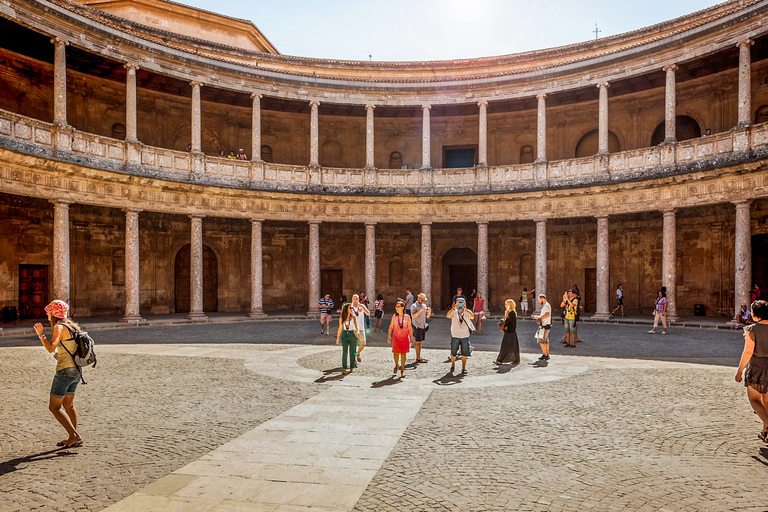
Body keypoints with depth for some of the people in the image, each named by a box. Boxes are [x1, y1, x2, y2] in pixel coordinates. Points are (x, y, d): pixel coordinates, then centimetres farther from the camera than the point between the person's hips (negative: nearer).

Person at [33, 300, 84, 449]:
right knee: (69, 405, 19)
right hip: (76, 370, 9)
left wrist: (41, 334, -15)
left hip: (65, 371, -9)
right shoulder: (71, 326, 13)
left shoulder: (59, 327, -12)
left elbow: (51, 348, -25)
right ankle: (72, 438, 24)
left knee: (54, 407, 2)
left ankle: (74, 436, -2)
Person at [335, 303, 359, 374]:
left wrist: (357, 332, -14)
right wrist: (337, 338, 7)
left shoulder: (353, 317, 1)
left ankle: (352, 367, 18)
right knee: (344, 352, -8)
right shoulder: (341, 318, 1)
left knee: (352, 352, 6)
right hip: (345, 334, 0)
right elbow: (340, 328, 7)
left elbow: (356, 326, 5)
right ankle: (344, 369, -8)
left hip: (353, 335, 0)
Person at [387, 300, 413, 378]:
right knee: (396, 353, 1)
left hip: (405, 338, -1)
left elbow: (410, 328, 2)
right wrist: (389, 336, -1)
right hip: (396, 337, 1)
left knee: (403, 353, 1)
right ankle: (396, 365, 30)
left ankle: (402, 370, 11)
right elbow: (391, 327, 6)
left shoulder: (407, 317, -2)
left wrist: (411, 338, 0)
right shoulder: (394, 317, 2)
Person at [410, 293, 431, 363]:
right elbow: (413, 316, -20)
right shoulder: (414, 306, -6)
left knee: (420, 342, 8)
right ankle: (418, 358, -7)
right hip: (417, 326, -7)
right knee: (418, 342, -8)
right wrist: (420, 310, -27)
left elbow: (427, 316, 14)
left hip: (423, 326, 7)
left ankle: (418, 357, 13)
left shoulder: (424, 306, 14)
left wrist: (429, 311, -6)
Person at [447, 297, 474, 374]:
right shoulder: (454, 312, -4)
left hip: (465, 336, 1)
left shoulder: (467, 312, -1)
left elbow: (472, 316, -23)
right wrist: (454, 308, -41)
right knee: (453, 353, 8)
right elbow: (448, 315, -25)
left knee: (464, 353, 3)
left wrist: (465, 309, -38)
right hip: (455, 336, -1)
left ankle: (463, 368, 17)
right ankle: (453, 364, 34)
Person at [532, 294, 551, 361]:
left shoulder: (546, 305, -15)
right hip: (544, 325, 10)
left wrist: (538, 317, -21)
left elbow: (547, 315, -25)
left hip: (545, 326, -10)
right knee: (545, 341, 14)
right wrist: (537, 316, 8)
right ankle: (547, 355, 20)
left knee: (541, 341, -7)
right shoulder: (544, 306, 17)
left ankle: (545, 355, -3)